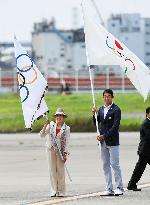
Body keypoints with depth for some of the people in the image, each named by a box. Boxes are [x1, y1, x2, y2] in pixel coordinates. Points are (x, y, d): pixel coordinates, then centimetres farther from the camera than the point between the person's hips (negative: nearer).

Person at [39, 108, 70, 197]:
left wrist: (65, 154, -8)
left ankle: (61, 191, 8)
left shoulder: (66, 128, -1)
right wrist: (46, 125, -13)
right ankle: (54, 191, 6)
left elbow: (66, 142, -1)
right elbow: (42, 135, -1)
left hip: (61, 151, -2)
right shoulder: (51, 125, 4)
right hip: (51, 150, 2)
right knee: (52, 170, 2)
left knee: (60, 170, 1)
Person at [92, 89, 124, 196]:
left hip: (112, 141, -7)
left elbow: (115, 126, -13)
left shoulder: (116, 110, -7)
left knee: (115, 164, -7)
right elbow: (95, 123, 13)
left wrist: (104, 136, -17)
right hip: (103, 142, 7)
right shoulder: (101, 110, 14)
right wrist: (94, 114, -4)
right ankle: (109, 189, 9)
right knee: (106, 166, 6)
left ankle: (120, 188, -3)